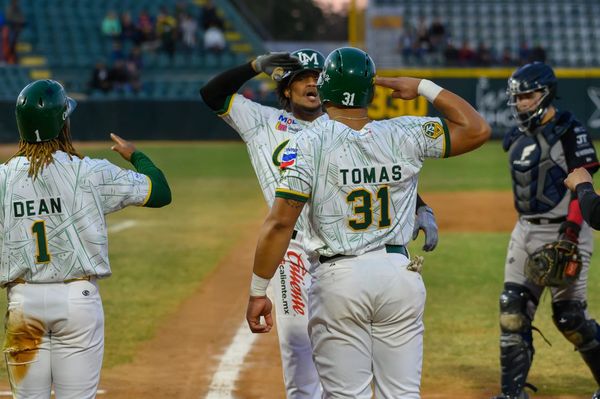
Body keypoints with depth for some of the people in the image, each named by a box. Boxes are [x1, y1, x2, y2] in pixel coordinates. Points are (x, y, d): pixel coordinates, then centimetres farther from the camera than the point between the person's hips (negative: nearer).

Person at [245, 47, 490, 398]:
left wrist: (258, 291, -5)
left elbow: (280, 223, -12)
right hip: (399, 274, 3)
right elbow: (477, 129, 9)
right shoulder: (404, 135, 0)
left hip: (339, 280, -2)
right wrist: (424, 88, 13)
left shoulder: (310, 143, -7)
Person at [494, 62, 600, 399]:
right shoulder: (519, 136, 12)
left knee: (570, 315, -5)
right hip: (526, 230, 8)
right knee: (513, 312, 3)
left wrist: (571, 232, -24)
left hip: (562, 230, -8)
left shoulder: (570, 131, -11)